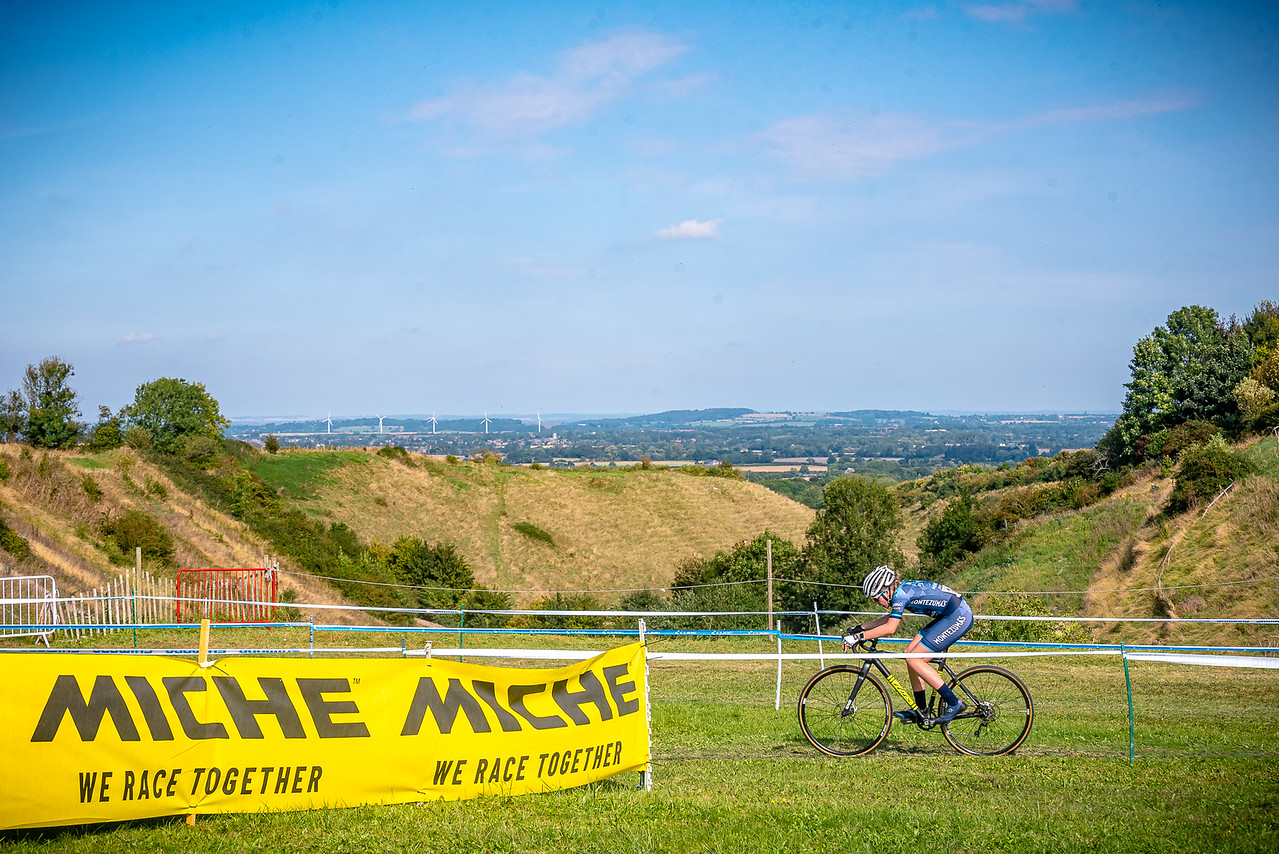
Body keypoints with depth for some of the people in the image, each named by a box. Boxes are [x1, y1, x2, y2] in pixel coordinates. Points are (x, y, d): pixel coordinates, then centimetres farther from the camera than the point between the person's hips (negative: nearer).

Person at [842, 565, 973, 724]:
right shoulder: (902, 589, 12)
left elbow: (890, 628, -23)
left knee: (914, 659, -10)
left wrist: (858, 636, -19)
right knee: (910, 652, 7)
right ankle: (920, 711, 12)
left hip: (959, 616, -10)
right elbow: (890, 618, 26)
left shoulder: (901, 593, -16)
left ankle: (954, 704, -8)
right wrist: (860, 628, 20)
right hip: (948, 617, 10)